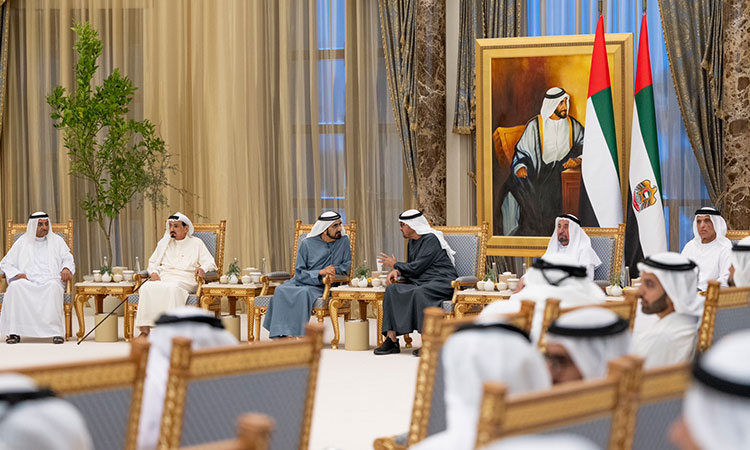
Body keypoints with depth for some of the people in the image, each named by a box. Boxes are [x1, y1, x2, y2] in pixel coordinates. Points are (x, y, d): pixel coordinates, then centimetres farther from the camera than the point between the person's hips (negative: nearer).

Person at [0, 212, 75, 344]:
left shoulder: (57, 241, 19)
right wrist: (17, 274, -6)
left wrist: (66, 269, -12)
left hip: (50, 281, 0)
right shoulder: (22, 242, 18)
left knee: (53, 287, -38)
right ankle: (14, 332, -35)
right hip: (27, 283, 1)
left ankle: (56, 331, -40)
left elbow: (68, 259, 12)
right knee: (15, 286, -35)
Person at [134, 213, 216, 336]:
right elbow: (153, 262, 26)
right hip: (163, 278, 3)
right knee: (147, 288, -31)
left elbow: (210, 263, 8)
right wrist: (154, 273, 2)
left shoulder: (196, 243, 17)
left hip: (184, 280, -3)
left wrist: (202, 269, -16)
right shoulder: (163, 243, 27)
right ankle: (144, 329, -36)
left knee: (173, 288, -40)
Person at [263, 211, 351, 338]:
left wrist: (335, 269, -10)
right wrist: (320, 272, -16)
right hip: (301, 282, 2)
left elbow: (347, 265, 11)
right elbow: (299, 273, 0)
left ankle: (298, 336, -37)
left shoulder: (344, 241, 5)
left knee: (304, 293, -37)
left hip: (323, 287, -1)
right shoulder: (307, 243, 3)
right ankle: (280, 334, -32)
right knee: (281, 291, -32)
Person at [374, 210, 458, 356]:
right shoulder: (412, 242, 17)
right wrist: (396, 271, 0)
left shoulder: (431, 240, -11)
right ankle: (391, 339, -21)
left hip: (442, 282, -8)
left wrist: (395, 265, 0)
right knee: (392, 289, -14)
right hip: (420, 282, 8)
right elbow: (410, 266, 23)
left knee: (419, 293, -37)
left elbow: (417, 267, -16)